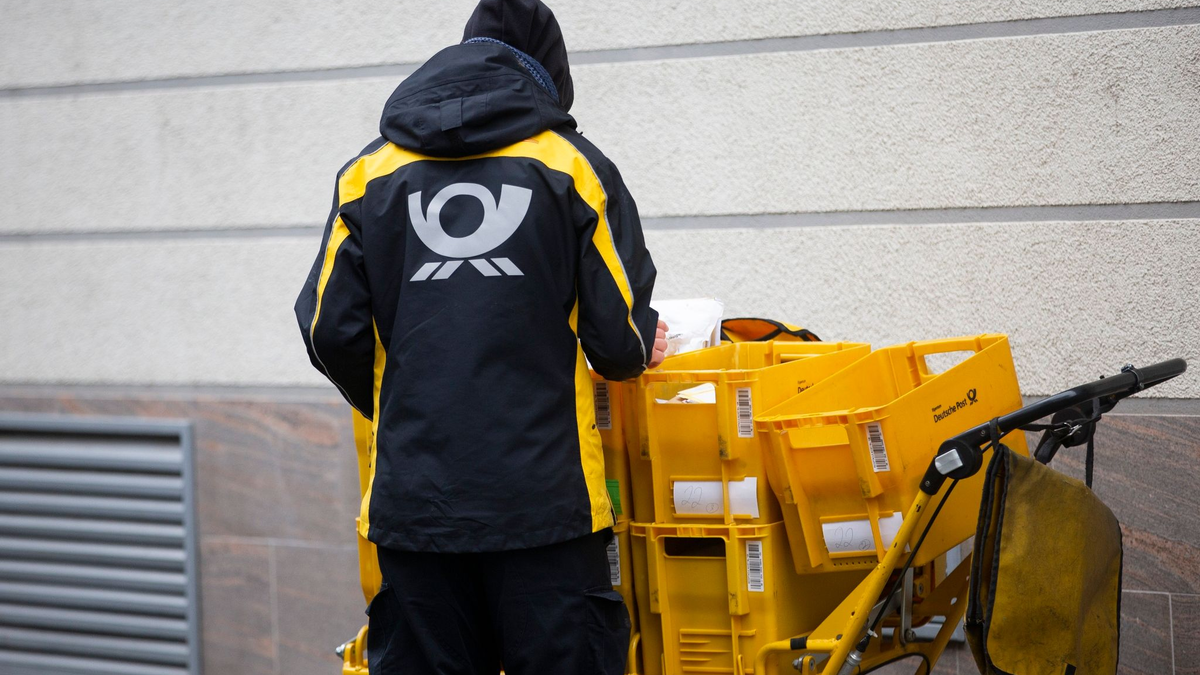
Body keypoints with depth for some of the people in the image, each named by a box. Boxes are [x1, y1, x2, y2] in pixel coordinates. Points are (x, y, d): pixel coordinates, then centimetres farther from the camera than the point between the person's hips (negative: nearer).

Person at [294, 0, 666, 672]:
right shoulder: (573, 165, 1)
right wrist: (637, 349, 22)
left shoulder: (369, 173, 9)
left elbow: (331, 332, 7)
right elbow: (620, 336, -2)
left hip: (414, 497, 3)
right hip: (544, 494, -2)